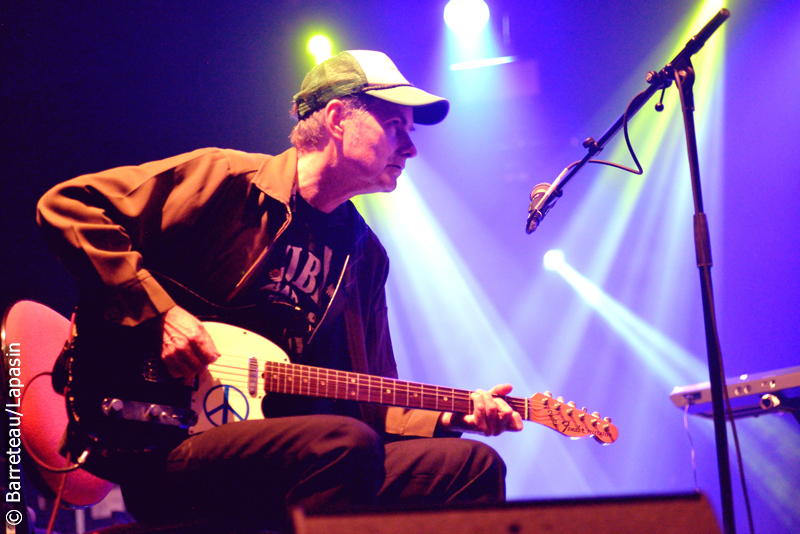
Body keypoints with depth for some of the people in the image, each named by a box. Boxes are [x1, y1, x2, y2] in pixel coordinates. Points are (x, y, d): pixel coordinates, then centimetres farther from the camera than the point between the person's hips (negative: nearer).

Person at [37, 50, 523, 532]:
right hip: (167, 449, -6)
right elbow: (66, 206, -6)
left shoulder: (366, 256, 18)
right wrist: (157, 312, -15)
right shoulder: (225, 180, -1)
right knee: (346, 443, -33)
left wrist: (449, 415, 2)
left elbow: (370, 399, 20)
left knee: (473, 465, -10)